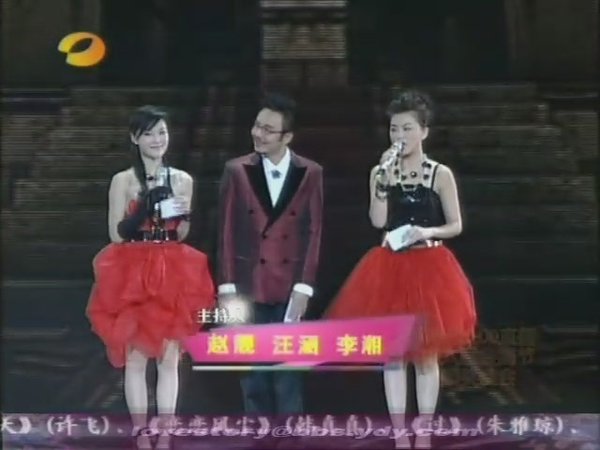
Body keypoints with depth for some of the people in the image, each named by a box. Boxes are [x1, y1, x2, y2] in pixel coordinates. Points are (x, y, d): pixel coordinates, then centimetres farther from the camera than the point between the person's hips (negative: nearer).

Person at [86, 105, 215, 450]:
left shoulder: (182, 180, 6)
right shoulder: (122, 181, -1)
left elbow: (180, 236, 11)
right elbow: (117, 234, -3)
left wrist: (184, 217, -10)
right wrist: (145, 209, -16)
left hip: (174, 278, 2)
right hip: (132, 279, -2)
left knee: (169, 358, 4)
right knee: (135, 359, 0)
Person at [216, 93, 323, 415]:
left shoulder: (310, 173, 0)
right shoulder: (236, 171, 1)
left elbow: (314, 232, 0)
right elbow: (226, 232, 1)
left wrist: (304, 287, -6)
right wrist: (226, 287, -3)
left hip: (290, 287, -1)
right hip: (248, 285, 1)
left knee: (288, 373, 3)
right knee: (253, 374, 7)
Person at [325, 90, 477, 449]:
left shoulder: (441, 174, -2)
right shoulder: (381, 172, 3)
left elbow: (456, 226, 1)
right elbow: (378, 221, -8)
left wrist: (428, 232, -16)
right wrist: (385, 180, -17)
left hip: (429, 269, -2)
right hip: (389, 269, 2)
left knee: (427, 355, 2)